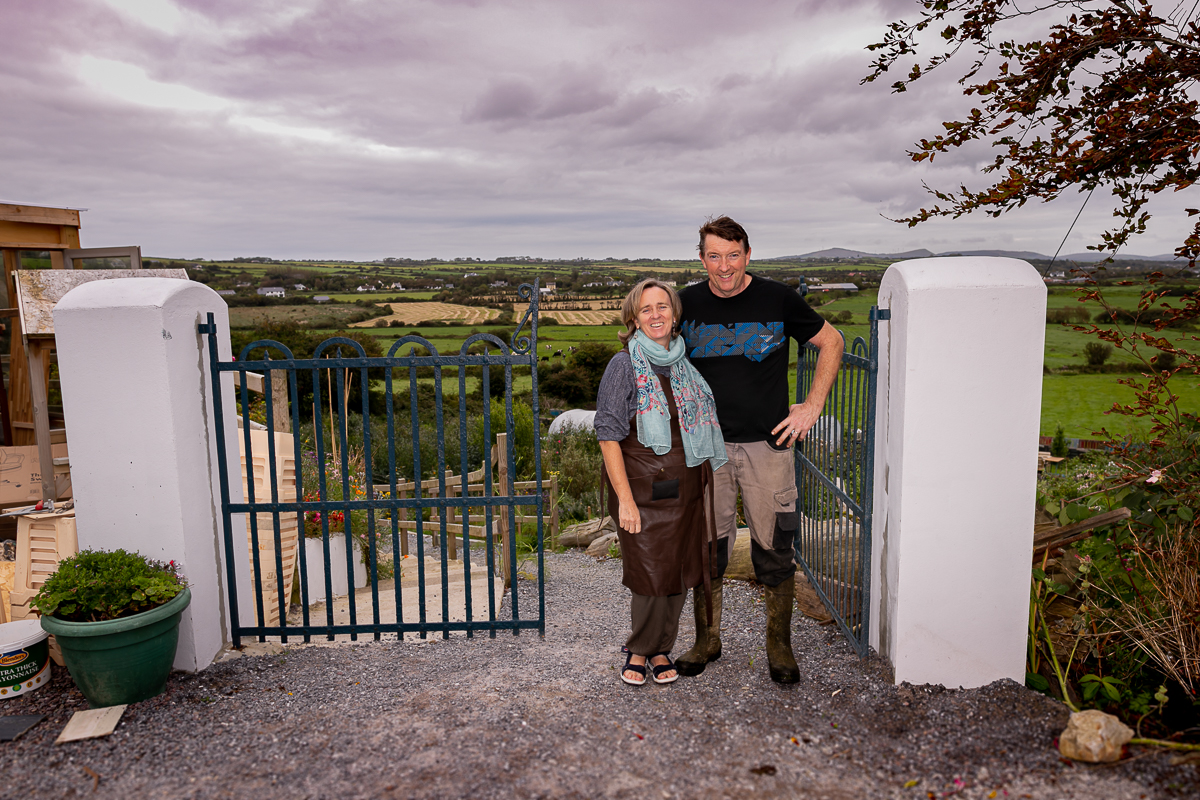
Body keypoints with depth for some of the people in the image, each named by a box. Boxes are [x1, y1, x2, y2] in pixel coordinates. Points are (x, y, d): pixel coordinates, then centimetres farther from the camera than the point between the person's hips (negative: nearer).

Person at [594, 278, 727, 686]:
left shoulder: (685, 364, 8)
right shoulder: (624, 366, -8)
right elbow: (608, 435, -11)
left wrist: (706, 484, 14)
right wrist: (624, 499, -16)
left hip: (686, 488, 5)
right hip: (643, 488, -5)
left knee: (680, 573, 9)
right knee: (651, 575, -3)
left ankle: (660, 649, 29)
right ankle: (640, 649, 22)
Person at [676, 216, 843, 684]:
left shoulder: (778, 299, -4)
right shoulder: (688, 304, 1)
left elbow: (831, 341, 7)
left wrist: (813, 406, 0)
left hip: (767, 444, -1)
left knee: (774, 551, 5)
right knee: (706, 548, 9)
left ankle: (779, 645, 23)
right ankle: (706, 641, 26)